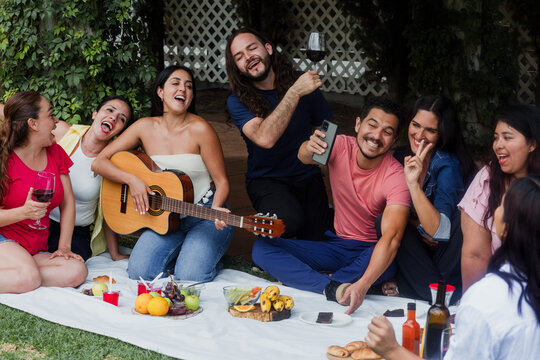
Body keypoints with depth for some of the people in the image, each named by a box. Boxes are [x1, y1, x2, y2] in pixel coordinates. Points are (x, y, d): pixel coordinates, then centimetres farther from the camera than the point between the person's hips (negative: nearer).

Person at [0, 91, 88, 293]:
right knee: (29, 277, -37)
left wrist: (64, 247, 1)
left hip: (37, 250, 7)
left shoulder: (55, 153, 10)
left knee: (77, 272, -23)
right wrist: (24, 212, -28)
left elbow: (67, 202, 11)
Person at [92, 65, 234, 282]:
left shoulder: (199, 129, -11)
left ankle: (205, 254, 9)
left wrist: (215, 209, -28)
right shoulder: (145, 127, -1)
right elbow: (99, 162, 0)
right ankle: (178, 252, 12)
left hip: (204, 213, -3)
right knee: (139, 272, -17)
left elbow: (221, 180, -8)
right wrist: (132, 179, -17)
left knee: (190, 275, -25)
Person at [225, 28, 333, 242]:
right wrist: (295, 93, -29)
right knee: (289, 221, -34)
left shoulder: (303, 84, 1)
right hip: (266, 181, -3)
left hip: (308, 178, 3)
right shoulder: (238, 101, -7)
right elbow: (265, 139, -27)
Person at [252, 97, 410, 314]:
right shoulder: (341, 146, -8)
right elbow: (304, 157, -27)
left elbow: (391, 237, -32)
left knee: (389, 265, -39)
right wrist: (309, 149, -54)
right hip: (336, 244, 4)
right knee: (261, 248, -12)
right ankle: (333, 287, -30)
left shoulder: (396, 177, -20)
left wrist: (362, 284, -47)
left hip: (371, 252, -4)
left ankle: (301, 280, -23)